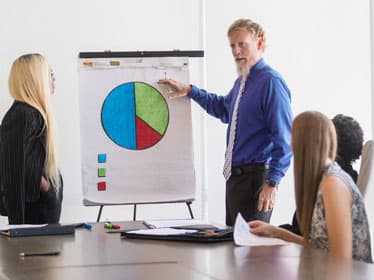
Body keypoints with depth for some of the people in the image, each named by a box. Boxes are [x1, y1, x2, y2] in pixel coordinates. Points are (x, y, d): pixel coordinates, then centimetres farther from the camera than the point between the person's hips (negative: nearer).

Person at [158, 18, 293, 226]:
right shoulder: (241, 82, 14)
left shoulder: (271, 82, -15)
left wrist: (272, 182, -23)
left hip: (255, 177, -9)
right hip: (235, 176, 9)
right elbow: (223, 108, 36)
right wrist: (189, 91, 30)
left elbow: (284, 137, -20)